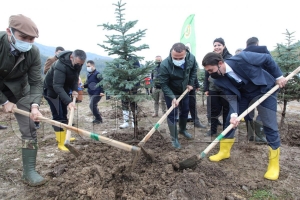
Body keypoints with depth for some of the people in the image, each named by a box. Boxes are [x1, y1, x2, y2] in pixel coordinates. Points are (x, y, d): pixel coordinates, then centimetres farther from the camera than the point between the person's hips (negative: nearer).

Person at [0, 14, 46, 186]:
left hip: (19, 89, 2)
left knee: (29, 128, -4)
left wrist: (35, 105, -29)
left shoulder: (33, 52, -21)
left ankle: (29, 171, 7)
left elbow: (36, 82, -15)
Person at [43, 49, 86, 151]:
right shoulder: (61, 65, -36)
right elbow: (57, 86, -42)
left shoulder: (77, 63, -11)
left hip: (64, 89, 8)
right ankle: (61, 143, -6)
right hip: (52, 89, -8)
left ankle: (63, 137, 28)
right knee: (58, 116, -11)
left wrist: (74, 90, -17)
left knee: (64, 114, 14)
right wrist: (68, 101, -51)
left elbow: (75, 78, 1)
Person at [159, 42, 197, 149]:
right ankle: (174, 139, 11)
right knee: (172, 114, -3)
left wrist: (191, 83, -4)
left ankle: (183, 129, 43)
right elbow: (164, 84, -27)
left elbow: (194, 69, 1)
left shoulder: (191, 58, -22)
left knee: (185, 110, 18)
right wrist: (172, 97, -34)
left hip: (184, 90, 5)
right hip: (170, 92, -5)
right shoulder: (164, 65, -36)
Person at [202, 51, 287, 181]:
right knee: (230, 121, 2)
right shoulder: (219, 80, -18)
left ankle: (274, 163, 10)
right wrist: (234, 114, -31)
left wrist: (278, 76, -10)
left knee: (270, 125, -5)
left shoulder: (242, 58, -32)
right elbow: (231, 97, -15)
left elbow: (267, 59, -16)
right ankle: (224, 151, 21)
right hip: (243, 94, 4)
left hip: (265, 89, -4)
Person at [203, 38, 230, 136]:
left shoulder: (229, 58, -6)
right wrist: (206, 89, 5)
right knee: (213, 110, 10)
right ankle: (213, 129, 25)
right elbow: (206, 74, 8)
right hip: (213, 89, 3)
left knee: (226, 110, 10)